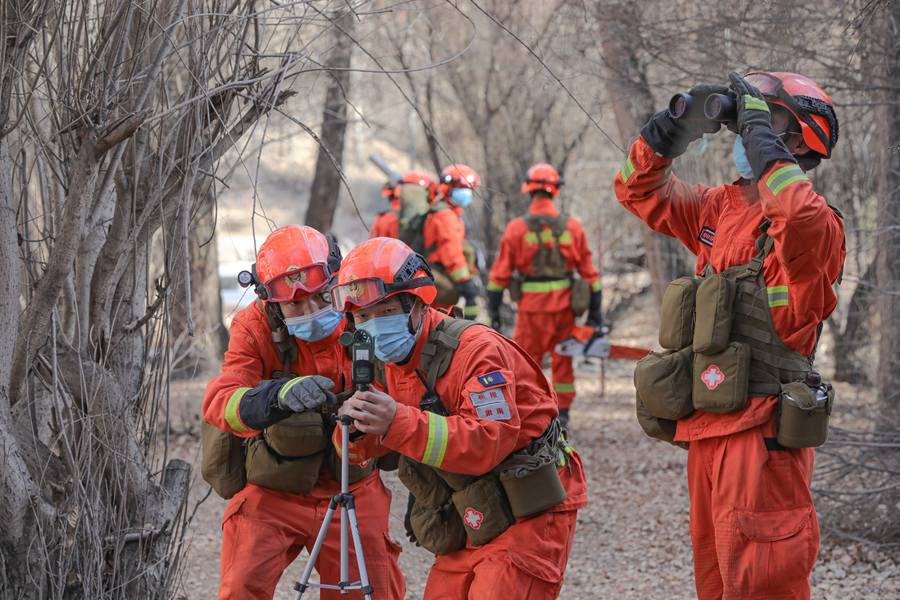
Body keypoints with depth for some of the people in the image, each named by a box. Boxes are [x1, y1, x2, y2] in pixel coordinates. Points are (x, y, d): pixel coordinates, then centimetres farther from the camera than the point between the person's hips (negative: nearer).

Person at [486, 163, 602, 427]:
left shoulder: (516, 228, -5)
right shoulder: (572, 227, 2)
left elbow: (500, 274, -4)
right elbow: (589, 272, 4)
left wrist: (493, 310, 3)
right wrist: (595, 310, 9)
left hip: (532, 308, -2)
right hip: (564, 306, 2)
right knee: (563, 362, 13)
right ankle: (562, 413, 15)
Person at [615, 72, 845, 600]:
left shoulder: (817, 223, -9)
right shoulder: (720, 210, 15)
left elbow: (801, 223, -34)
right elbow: (640, 189, 25)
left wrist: (759, 129, -23)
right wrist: (680, 124, 8)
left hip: (762, 433, -9)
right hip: (707, 431, 9)